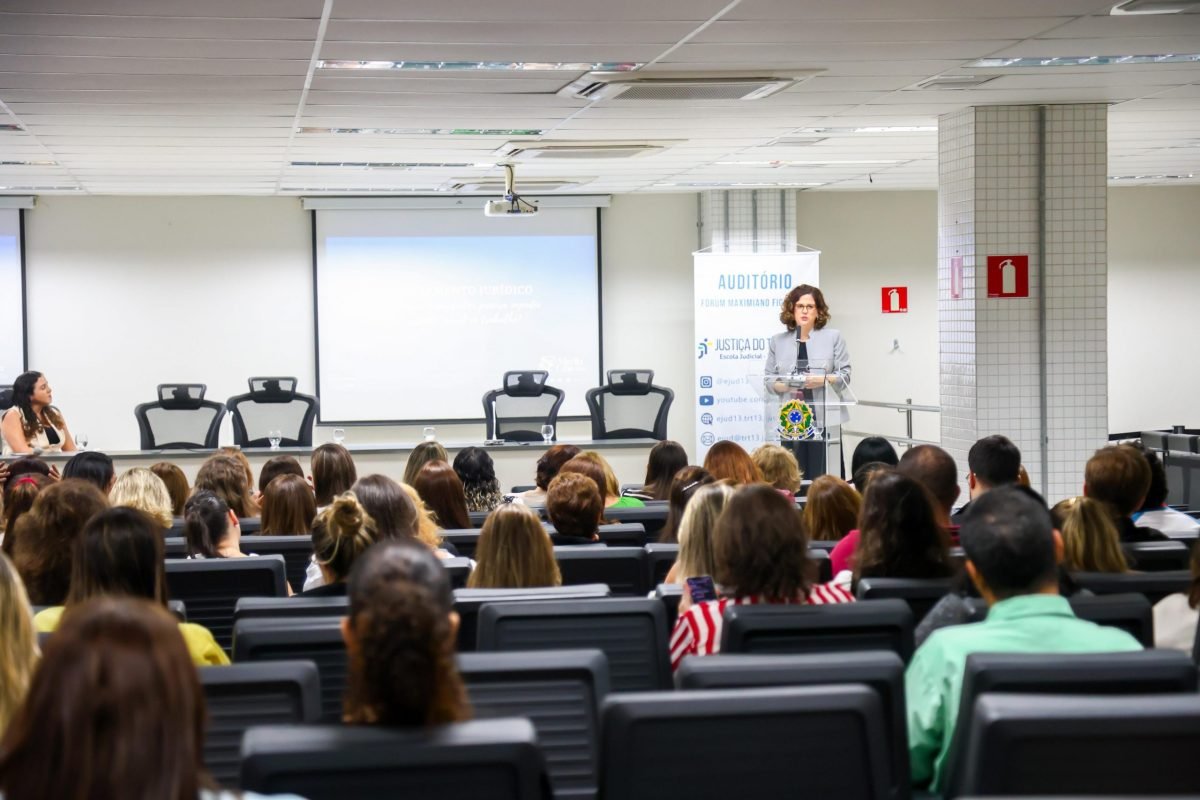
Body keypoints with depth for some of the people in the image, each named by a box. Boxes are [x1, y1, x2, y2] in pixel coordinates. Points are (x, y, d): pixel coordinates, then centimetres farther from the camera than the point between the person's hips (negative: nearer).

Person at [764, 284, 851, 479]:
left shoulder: (833, 337, 7)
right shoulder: (777, 341, 12)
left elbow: (845, 375, 3)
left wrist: (823, 380, -15)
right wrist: (781, 385, -11)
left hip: (824, 419, -2)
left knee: (824, 477, -6)